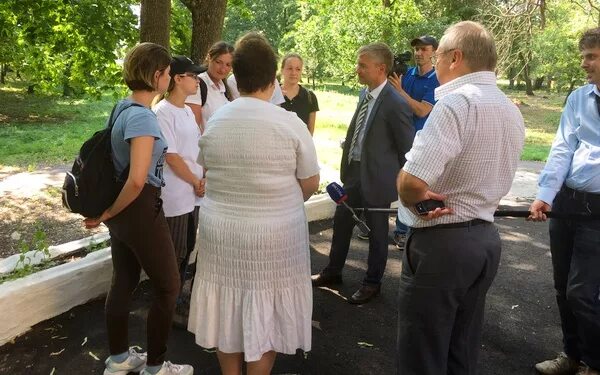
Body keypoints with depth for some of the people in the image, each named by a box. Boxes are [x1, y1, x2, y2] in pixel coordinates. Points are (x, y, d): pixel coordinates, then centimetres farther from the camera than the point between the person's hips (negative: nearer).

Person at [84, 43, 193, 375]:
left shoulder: (123, 107, 6)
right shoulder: (143, 116, -22)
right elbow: (138, 180, -29)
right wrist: (108, 214, -16)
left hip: (122, 209, 9)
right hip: (140, 210, -9)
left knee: (124, 282, 19)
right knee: (168, 287, 7)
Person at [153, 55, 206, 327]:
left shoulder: (188, 111, 12)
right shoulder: (162, 112, -14)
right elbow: (171, 157, -17)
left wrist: (203, 181, 2)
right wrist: (196, 182, -8)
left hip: (193, 194, 8)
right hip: (175, 197, -8)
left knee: (186, 250, 16)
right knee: (174, 254, 3)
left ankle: (177, 298, 31)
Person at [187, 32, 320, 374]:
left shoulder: (214, 122, -1)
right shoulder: (290, 123, -11)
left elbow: (209, 175, 9)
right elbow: (311, 185, -4)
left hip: (220, 231, 4)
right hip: (275, 236, -3)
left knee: (229, 310, 17)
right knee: (264, 317, 11)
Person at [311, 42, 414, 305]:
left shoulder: (396, 104, -20)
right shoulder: (365, 94, 4)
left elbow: (407, 149, -13)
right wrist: (347, 165, 12)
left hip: (376, 178, -8)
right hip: (353, 172, 8)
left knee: (376, 232, 11)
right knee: (341, 224, 18)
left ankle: (372, 283, 30)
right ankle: (332, 272, 37)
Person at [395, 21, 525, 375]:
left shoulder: (458, 101, -19)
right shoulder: (512, 110, 11)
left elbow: (412, 180, -30)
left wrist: (414, 202, -9)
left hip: (441, 243, -9)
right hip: (486, 238, 9)